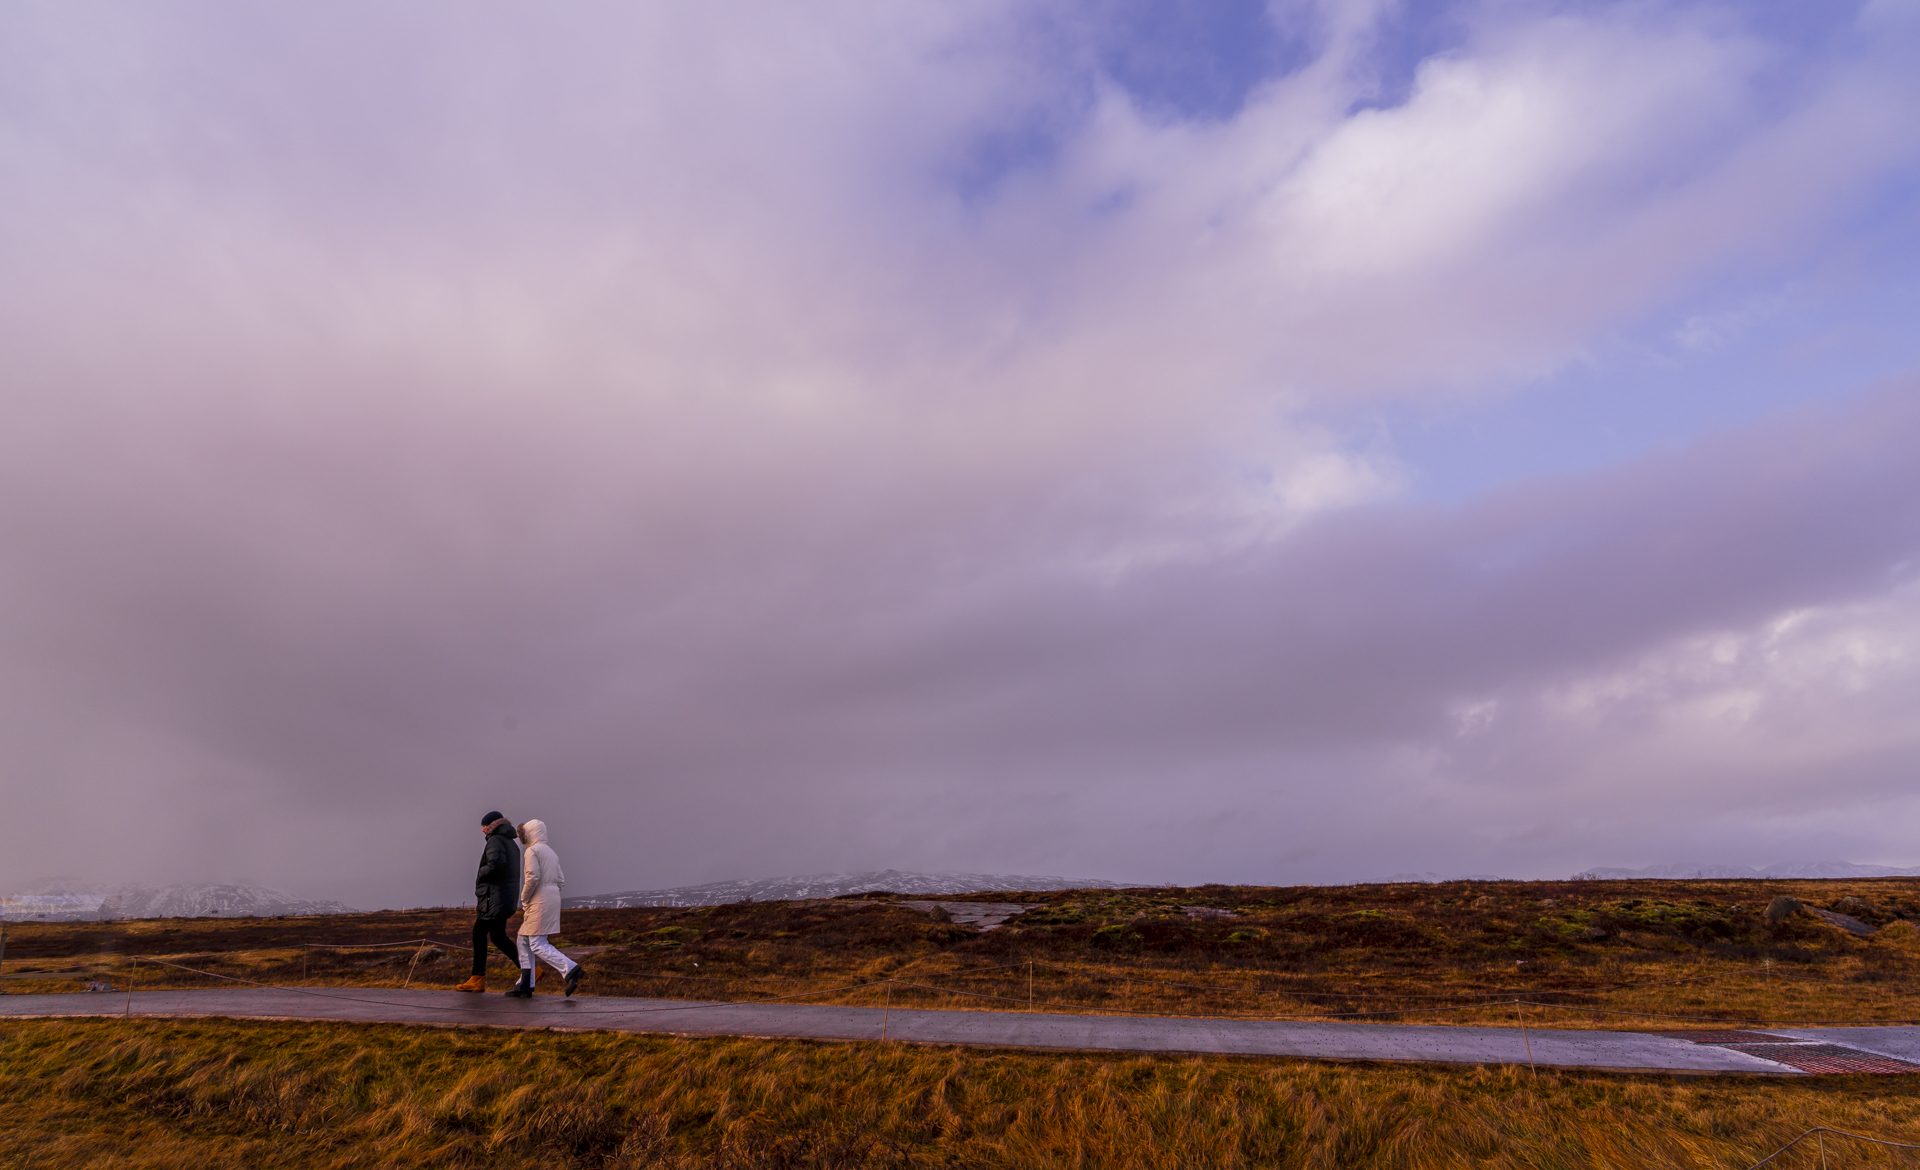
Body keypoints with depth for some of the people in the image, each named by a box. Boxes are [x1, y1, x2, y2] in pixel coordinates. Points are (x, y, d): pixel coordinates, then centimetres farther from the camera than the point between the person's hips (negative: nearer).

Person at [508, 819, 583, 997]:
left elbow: (532, 877, -20)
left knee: (537, 944, -9)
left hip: (539, 902, -9)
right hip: (553, 898, 9)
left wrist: (524, 899, -6)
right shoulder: (551, 852, 20)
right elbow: (561, 882, 17)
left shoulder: (532, 850, -6)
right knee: (524, 940, 15)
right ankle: (525, 985, 15)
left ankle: (570, 969, -21)